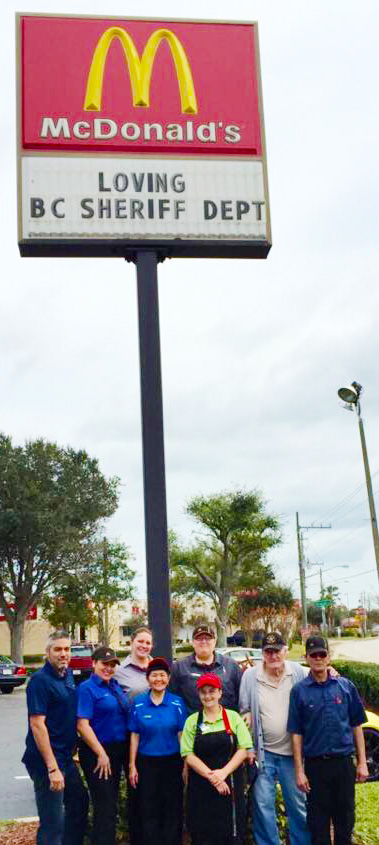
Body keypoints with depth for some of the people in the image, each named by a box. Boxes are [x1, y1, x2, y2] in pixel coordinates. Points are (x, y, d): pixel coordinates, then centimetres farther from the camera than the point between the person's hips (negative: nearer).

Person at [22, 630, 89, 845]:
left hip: (66, 758, 9)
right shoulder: (40, 680, -18)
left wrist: (72, 747, 14)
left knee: (79, 803, 22)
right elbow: (37, 724, -22)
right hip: (47, 761, -9)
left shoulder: (68, 675, 8)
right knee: (53, 823, -1)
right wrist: (52, 768, -24)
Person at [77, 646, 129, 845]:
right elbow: (82, 725, -19)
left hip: (118, 751, 8)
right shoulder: (87, 688, -12)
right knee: (105, 805, -4)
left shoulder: (115, 686, 10)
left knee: (111, 803, 17)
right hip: (97, 753, -8)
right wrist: (101, 754, -20)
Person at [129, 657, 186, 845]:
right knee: (149, 811, 6)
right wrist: (132, 766, 1)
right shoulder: (138, 703, -1)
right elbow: (135, 736, 2)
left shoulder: (177, 703, -3)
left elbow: (181, 735, 0)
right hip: (146, 762, 0)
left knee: (172, 810, 7)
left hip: (172, 762, 0)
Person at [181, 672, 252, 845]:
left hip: (230, 786, 0)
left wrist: (223, 772, -14)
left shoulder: (233, 717, 4)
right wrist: (211, 776, -13)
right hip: (201, 789, 0)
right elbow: (189, 755, -3)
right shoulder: (192, 721, 4)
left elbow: (243, 750, -2)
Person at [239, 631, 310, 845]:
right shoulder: (250, 676, -2)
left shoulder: (299, 673, -3)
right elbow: (245, 711, 3)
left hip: (292, 750, 0)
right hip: (263, 752, 0)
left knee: (298, 803, 11)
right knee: (263, 805, 4)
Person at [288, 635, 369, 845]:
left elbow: (356, 726, 6)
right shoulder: (299, 691, -2)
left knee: (345, 820, 11)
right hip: (315, 764, -1)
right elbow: (296, 733, -2)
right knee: (318, 823, 8)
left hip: (344, 763, 1)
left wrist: (362, 762, 3)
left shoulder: (345, 686, 1)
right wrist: (299, 771, -5)